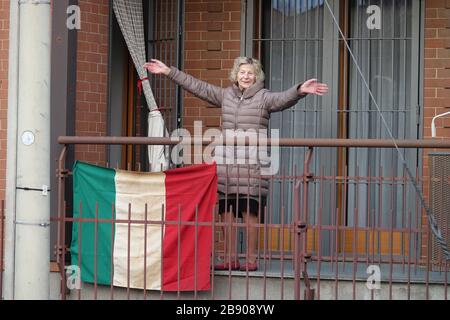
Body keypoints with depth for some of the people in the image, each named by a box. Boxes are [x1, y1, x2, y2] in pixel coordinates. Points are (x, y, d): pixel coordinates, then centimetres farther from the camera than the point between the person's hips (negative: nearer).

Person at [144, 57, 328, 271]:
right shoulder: (225, 95, 16)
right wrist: (169, 72, 16)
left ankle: (251, 259, 1)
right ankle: (230, 259, 13)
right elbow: (197, 86, 18)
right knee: (225, 210, 5)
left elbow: (283, 99, -16)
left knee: (250, 211, -6)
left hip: (251, 165, -5)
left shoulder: (264, 98, 2)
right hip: (225, 163, 5)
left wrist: (300, 90, -37)